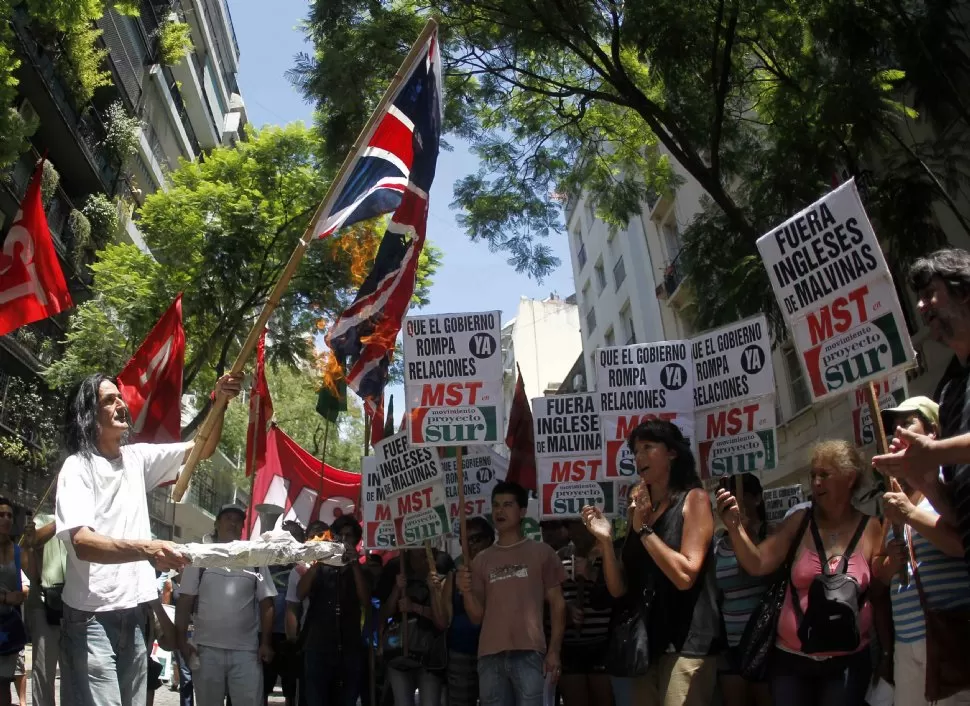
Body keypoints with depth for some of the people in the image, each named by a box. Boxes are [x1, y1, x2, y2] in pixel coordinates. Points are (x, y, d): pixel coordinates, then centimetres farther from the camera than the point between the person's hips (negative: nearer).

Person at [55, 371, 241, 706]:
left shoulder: (137, 457, 9)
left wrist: (219, 402, -6)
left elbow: (202, 450, 11)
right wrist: (146, 549, -39)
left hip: (133, 613, 6)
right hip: (92, 617, -6)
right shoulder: (77, 467, -10)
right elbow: (82, 543, -23)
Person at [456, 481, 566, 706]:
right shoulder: (481, 560, 15)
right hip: (489, 656, 3)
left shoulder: (542, 553, 7)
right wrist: (466, 592, -6)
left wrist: (554, 650, -4)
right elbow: (477, 616, 14)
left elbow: (557, 603, 5)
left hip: (528, 654, -3)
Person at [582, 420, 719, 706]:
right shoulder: (640, 511, 11)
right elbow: (619, 590, 7)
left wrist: (643, 529, -10)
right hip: (646, 641, 6)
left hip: (685, 642, -6)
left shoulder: (694, 499, -4)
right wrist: (606, 541, -6)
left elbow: (685, 576, -16)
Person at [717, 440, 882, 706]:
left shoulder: (871, 528, -4)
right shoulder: (799, 522, -2)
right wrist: (734, 527, -23)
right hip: (791, 659, 1)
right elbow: (757, 565, -10)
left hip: (848, 662, -1)